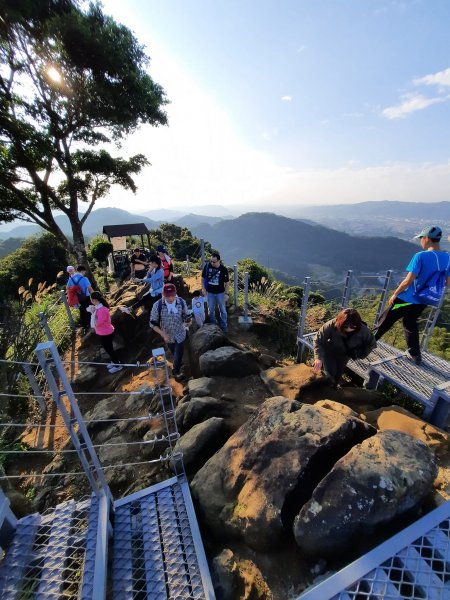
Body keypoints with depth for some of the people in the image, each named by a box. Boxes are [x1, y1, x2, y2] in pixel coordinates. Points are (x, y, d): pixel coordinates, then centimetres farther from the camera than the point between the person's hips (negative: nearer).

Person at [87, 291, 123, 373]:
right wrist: (92, 310, -8)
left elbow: (97, 324, -30)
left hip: (106, 334, -9)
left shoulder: (102, 310, -32)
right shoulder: (98, 307, -1)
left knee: (109, 349, 8)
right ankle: (114, 362, 44)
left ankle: (118, 365, 25)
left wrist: (93, 312, -27)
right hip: (101, 333, 9)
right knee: (108, 349, 24)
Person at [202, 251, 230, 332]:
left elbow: (227, 282, -8)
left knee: (222, 310, 11)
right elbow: (203, 277, 2)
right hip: (210, 292, 2)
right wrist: (203, 288, -6)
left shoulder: (224, 269, -16)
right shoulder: (207, 266, -11)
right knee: (211, 310, 16)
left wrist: (226, 293, -9)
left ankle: (224, 326, 29)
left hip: (220, 293, -2)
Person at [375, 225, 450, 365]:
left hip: (408, 298, -6)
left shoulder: (420, 256, -20)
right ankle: (415, 355, 31)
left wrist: (395, 294, -11)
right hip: (423, 300, 6)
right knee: (410, 323, 24)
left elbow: (408, 280, -23)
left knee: (386, 321, 9)